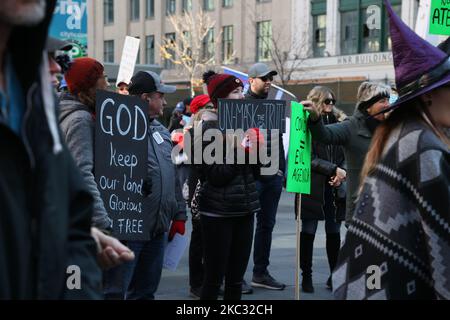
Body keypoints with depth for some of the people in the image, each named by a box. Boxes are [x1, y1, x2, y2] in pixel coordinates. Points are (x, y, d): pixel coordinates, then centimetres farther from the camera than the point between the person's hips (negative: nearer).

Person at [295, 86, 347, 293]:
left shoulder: (338, 123, 12)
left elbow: (346, 154, 13)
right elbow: (308, 158, -11)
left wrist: (341, 174, -5)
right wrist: (334, 170, -16)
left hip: (334, 187, 4)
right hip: (312, 187, -4)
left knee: (334, 233, 8)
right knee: (308, 233, 3)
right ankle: (306, 276, 11)